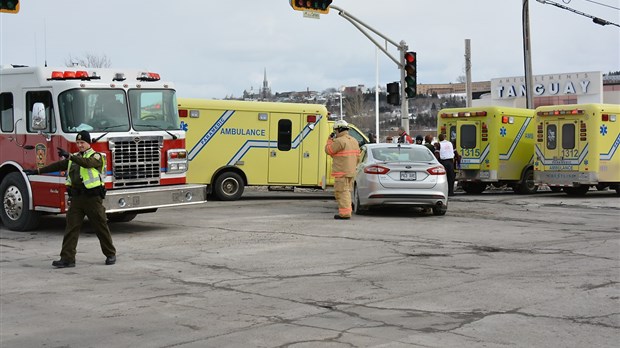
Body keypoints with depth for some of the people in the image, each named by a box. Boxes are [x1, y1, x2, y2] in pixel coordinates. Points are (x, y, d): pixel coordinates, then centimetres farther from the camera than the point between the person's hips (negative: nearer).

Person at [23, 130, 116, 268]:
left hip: (92, 197, -6)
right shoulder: (73, 158, 16)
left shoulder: (96, 156, -4)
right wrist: (36, 171, 13)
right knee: (71, 228, 1)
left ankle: (110, 255, 16)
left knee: (101, 227, 2)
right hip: (76, 198, 6)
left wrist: (69, 156, -34)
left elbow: (87, 163, -26)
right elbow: (57, 166, 17)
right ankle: (67, 258, 2)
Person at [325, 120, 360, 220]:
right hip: (351, 172, 9)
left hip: (342, 172, -9)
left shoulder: (340, 141, -16)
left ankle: (345, 213, -9)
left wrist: (330, 139, 4)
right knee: (346, 192, 16)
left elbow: (328, 150, -8)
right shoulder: (354, 141, 13)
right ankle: (347, 212, 20)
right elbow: (357, 156, 18)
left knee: (341, 192, -6)